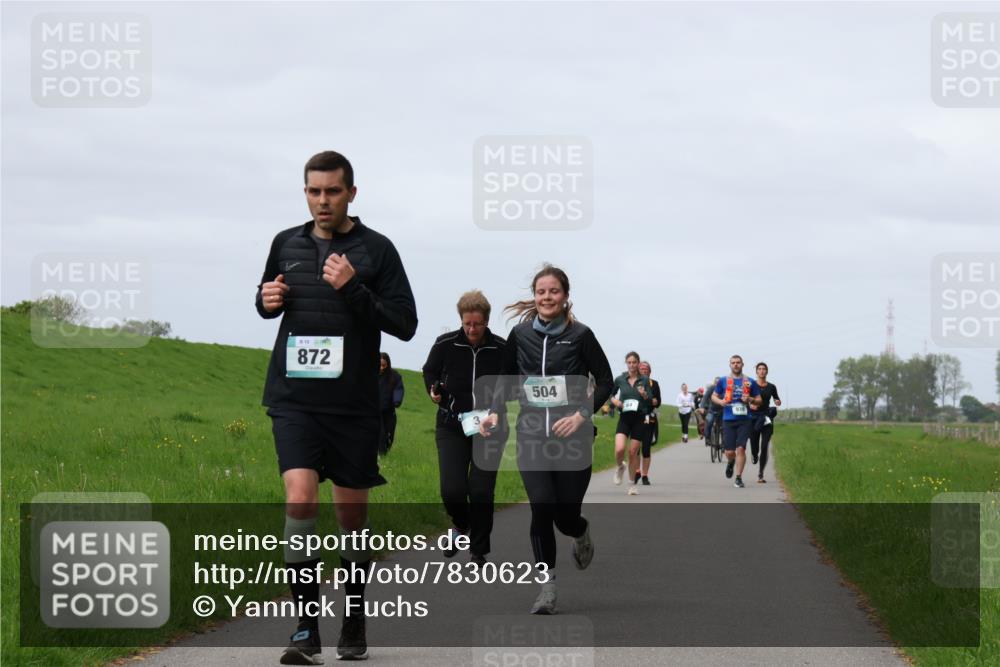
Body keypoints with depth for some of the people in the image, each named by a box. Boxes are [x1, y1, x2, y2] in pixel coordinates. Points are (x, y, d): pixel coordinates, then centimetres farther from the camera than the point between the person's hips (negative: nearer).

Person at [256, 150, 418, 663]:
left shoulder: (376, 249, -1)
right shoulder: (287, 244, 10)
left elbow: (405, 324, -4)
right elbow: (266, 297, 26)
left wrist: (353, 290, -16)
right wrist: (266, 300, 2)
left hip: (354, 404, -1)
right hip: (294, 399, 1)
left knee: (352, 513, 8)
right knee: (299, 500, -15)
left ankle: (354, 624, 26)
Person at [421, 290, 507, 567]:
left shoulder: (502, 349, -5)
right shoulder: (445, 344, -5)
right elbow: (430, 371, 15)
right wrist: (434, 391, -5)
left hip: (488, 428, 0)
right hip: (452, 426, 1)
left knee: (481, 492, -5)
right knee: (452, 490, -9)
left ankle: (478, 552, 11)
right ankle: (461, 525, 26)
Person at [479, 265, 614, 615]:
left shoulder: (580, 335, -4)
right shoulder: (520, 334, 4)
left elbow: (605, 382, 2)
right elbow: (508, 379, 18)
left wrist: (581, 415, -11)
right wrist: (495, 412, 2)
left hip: (571, 440, -1)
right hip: (532, 438, 1)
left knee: (566, 517, 3)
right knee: (542, 509, -13)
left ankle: (582, 533, 42)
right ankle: (547, 588, -5)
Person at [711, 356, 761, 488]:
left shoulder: (750, 382, 6)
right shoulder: (723, 381, 7)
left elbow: (759, 400, 11)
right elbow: (713, 396, 14)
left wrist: (750, 399, -10)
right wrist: (720, 401, -8)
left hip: (744, 420, -1)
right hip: (728, 420, 1)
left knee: (740, 448, -11)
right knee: (729, 452, 0)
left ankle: (738, 478, -2)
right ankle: (731, 463, 37)